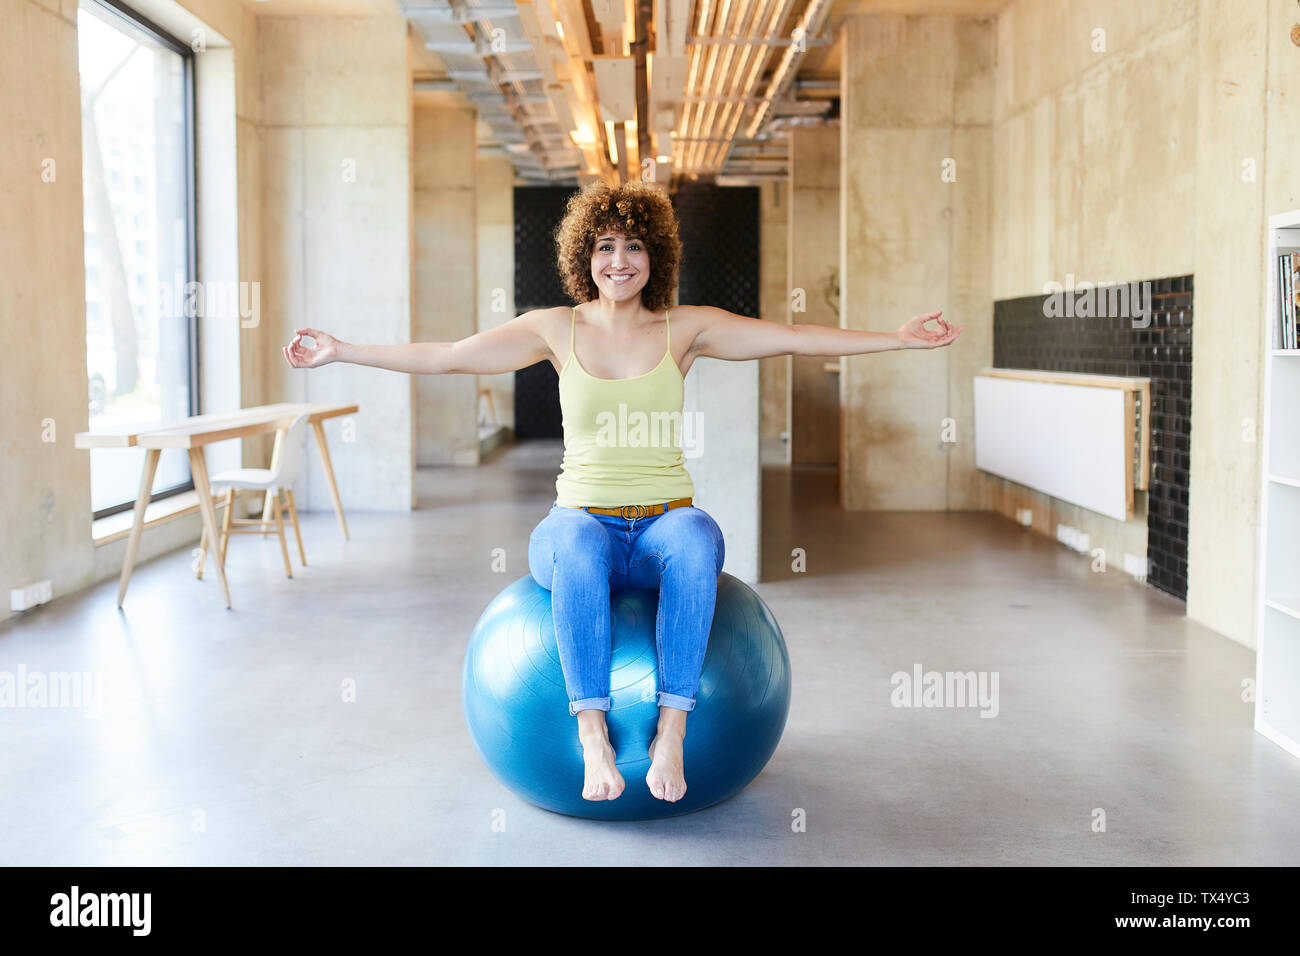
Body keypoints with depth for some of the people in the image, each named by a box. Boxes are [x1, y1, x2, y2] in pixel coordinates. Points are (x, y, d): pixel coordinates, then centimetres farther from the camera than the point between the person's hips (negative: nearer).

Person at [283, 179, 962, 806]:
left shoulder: (686, 328, 6)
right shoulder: (557, 329, 6)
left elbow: (796, 338, 2)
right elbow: (442, 357, 6)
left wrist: (900, 338, -4)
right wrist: (341, 352, 1)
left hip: (667, 518, 0)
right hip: (581, 517, 0)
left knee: (697, 541, -36)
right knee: (576, 548, -37)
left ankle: (672, 731, -33)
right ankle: (592, 733, -34)